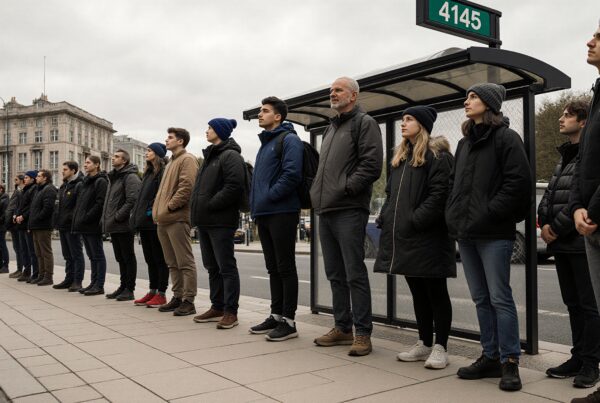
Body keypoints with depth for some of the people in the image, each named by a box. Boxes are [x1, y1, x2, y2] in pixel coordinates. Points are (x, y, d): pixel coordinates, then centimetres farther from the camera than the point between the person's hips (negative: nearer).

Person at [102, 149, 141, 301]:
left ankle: (129, 289, 4)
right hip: (113, 226, 9)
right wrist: (106, 218, 12)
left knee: (128, 258, -2)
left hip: (124, 226, -9)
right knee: (120, 258, 14)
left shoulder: (130, 177, -11)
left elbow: (132, 200, -21)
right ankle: (123, 286, 23)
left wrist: (118, 216, -20)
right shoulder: (113, 177, 19)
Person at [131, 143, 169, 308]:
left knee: (159, 259, -2)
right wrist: (136, 214, 14)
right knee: (150, 259, 13)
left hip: (154, 222, -9)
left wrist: (154, 214, -22)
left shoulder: (163, 172, -9)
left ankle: (161, 294, 3)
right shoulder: (148, 172, 20)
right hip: (145, 222, 9)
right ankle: (152, 291, 19)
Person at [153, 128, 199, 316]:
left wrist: (170, 206, -16)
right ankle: (177, 296, 20)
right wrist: (158, 209, 15)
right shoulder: (171, 162, 25)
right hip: (163, 219, 10)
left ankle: (188, 301, -3)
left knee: (185, 262, -6)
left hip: (177, 218, -10)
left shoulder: (187, 160, -6)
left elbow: (187, 186, -18)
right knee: (172, 263, 13)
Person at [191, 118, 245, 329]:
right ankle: (217, 307, 23)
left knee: (226, 266, -4)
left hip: (221, 221, -10)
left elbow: (234, 187, -22)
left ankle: (230, 311, 1)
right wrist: (198, 210, 10)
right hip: (205, 221, 10)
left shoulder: (230, 156, -9)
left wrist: (211, 205, -17)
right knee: (212, 266, 14)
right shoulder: (210, 156, 21)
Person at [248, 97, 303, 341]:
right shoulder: (265, 143, 22)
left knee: (285, 267, -3)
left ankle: (288, 321, 3)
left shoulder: (288, 140, -7)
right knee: (273, 268, 13)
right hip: (263, 215, 9)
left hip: (282, 213, -9)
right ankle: (276, 315, 22)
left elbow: (292, 175, -20)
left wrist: (268, 198, -16)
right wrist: (255, 203, 10)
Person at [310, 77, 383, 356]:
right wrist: (317, 192, 12)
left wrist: (345, 188, -16)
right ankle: (343, 327, 23)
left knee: (355, 274, -5)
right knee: (335, 275, 13)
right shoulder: (331, 128, 24)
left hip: (349, 210, -8)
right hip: (325, 211, 9)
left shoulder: (364, 123, -1)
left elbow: (372, 165, -13)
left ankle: (363, 333, 3)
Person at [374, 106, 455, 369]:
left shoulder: (437, 155, -6)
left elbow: (439, 194, -16)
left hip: (428, 237, -8)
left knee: (435, 293, 1)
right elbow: (391, 193, 21)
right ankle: (424, 344, 24)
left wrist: (415, 221, -20)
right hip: (402, 237, 8)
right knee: (417, 293, 14)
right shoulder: (401, 157, 19)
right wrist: (386, 219, 7)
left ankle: (440, 348, 9)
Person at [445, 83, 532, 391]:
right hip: (465, 232, 8)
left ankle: (509, 362, 6)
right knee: (481, 298, 11)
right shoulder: (464, 143, 20)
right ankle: (490, 357, 19)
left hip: (493, 233, -7)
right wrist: (453, 214, 8)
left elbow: (518, 182, -13)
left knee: (499, 298, -4)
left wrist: (489, 213, -16)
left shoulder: (505, 138, -3)